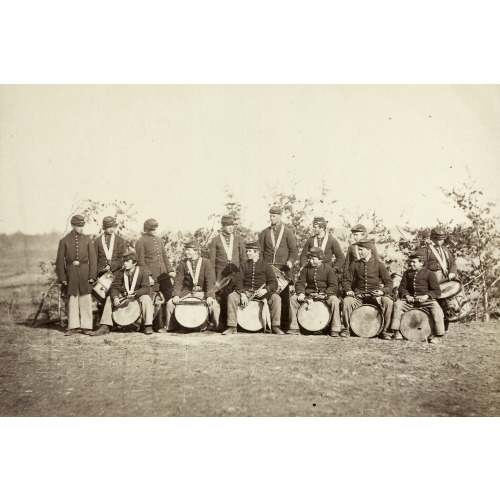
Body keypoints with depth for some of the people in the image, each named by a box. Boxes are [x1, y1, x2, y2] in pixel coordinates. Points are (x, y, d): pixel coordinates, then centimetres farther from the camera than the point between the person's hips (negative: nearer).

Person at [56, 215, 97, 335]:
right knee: (72, 299, 3)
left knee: (86, 299, 1)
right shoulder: (64, 241, 4)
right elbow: (60, 260, 4)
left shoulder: (87, 239, 6)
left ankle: (86, 326, 8)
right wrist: (62, 278, -2)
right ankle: (73, 326, 12)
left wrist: (92, 275, -4)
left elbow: (92, 258, 3)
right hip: (71, 273, 0)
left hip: (84, 272, 0)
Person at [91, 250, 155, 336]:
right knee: (109, 298, -16)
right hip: (123, 296, 4)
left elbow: (146, 288, -19)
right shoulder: (120, 273, -2)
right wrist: (115, 297, -28)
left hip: (138, 296, -4)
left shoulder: (142, 272, -13)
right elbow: (114, 287, -6)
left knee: (146, 298, -34)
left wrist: (134, 293, -37)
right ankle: (105, 327, -13)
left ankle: (148, 326, -28)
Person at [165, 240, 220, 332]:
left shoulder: (206, 262, -3)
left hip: (203, 292, -2)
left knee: (215, 306, -25)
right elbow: (178, 280, -2)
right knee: (170, 303, -16)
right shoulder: (183, 263, 3)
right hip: (187, 291, 2)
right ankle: (170, 327, 2)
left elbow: (210, 281, -10)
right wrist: (176, 295, -18)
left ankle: (217, 328, -2)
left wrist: (210, 296, -24)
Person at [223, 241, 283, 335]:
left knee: (276, 298, -27)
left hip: (261, 291, -1)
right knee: (231, 297, -26)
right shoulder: (244, 266, 14)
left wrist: (265, 290, -21)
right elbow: (238, 281, 1)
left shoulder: (265, 266, 9)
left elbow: (274, 283, 0)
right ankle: (232, 327, -19)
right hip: (246, 291, 1)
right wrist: (242, 294, -18)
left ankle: (275, 326, -18)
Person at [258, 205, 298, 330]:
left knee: (284, 298, 0)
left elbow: (294, 251, 2)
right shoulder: (264, 233, 14)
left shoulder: (288, 232, 8)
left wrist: (290, 261, -16)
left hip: (283, 269, -1)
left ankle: (285, 324, 6)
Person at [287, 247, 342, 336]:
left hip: (325, 294, -3)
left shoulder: (328, 269, -3)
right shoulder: (306, 268, 6)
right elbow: (300, 283, 5)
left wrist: (325, 294, -24)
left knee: (335, 301, -34)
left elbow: (334, 286, -8)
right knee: (293, 298, -17)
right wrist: (301, 293, -16)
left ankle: (335, 330, -23)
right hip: (309, 294, 3)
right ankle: (294, 327, -10)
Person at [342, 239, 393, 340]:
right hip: (358, 295, 1)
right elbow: (346, 280, 7)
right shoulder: (355, 264, 8)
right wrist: (348, 290, -14)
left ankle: (384, 330, -10)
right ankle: (347, 328, -10)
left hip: (375, 295, -1)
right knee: (347, 300, -30)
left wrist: (383, 291, -18)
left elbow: (389, 282, 2)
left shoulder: (378, 265, 4)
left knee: (388, 302, -29)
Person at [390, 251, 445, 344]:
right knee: (397, 304, -22)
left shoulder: (429, 274, 0)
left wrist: (426, 296, -20)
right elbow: (402, 287, 14)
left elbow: (437, 291, -3)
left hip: (426, 299, -3)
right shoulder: (407, 273, 13)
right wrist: (406, 295, -8)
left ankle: (438, 335, -16)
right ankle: (397, 332, -15)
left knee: (437, 310, -31)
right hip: (410, 299, 3)